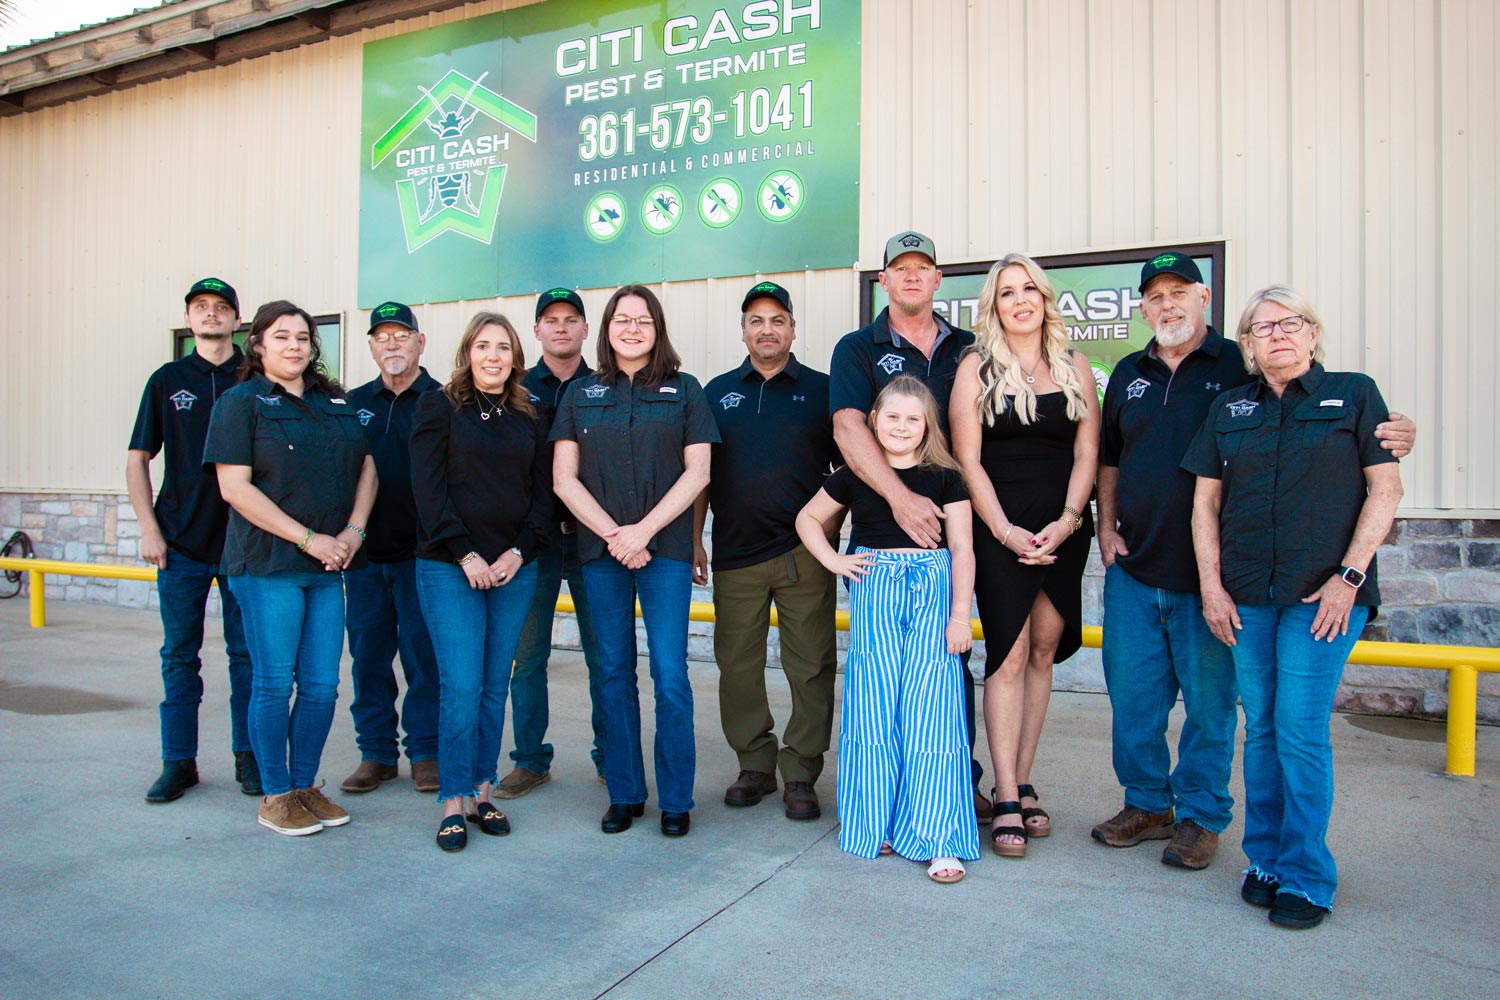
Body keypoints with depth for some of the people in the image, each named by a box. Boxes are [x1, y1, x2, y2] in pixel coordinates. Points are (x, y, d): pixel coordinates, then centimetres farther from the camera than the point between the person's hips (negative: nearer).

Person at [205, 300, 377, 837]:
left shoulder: (336, 403, 15)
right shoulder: (241, 402, -1)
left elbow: (366, 468, 13)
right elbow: (235, 487, -10)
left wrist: (353, 531, -4)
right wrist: (308, 538, -14)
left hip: (328, 567, 5)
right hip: (267, 565, -5)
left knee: (322, 685, 7)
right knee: (275, 683, 2)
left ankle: (306, 785, 21)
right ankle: (275, 796, 16)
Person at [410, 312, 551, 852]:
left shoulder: (528, 417, 13)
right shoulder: (439, 407, 3)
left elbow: (542, 491, 10)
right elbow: (428, 487, -5)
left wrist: (520, 550, -5)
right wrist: (464, 552, -13)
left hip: (514, 568, 4)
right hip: (449, 567, -3)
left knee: (495, 686, 7)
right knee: (461, 686, -7)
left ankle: (482, 792, 18)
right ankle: (454, 803, 5)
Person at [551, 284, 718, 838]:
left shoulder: (684, 390, 7)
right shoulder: (581, 393, 11)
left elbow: (697, 471, 0)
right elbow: (564, 478, 5)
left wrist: (643, 530, -10)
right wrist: (612, 534, -8)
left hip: (665, 548, -2)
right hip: (599, 550, 2)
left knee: (670, 677, -4)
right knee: (615, 675, 7)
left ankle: (676, 800, 9)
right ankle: (624, 794, 19)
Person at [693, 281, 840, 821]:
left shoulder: (821, 389, 7)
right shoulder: (718, 392, 13)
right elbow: (701, 473, 14)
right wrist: (694, 541, 8)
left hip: (805, 554, -2)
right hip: (734, 554, 2)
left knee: (811, 668, 1)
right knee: (737, 666, 8)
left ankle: (800, 775, 14)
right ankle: (755, 765, 23)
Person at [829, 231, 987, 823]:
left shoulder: (966, 350, 12)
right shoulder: (858, 349, 3)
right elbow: (848, 427, -12)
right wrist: (900, 497, -25)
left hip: (951, 527, 3)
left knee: (952, 657, 10)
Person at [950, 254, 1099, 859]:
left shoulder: (1075, 367, 10)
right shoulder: (976, 368, 2)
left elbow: (1086, 453, 6)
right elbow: (968, 458, -3)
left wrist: (1067, 521, -8)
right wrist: (1005, 531, -11)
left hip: (1063, 531, 3)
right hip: (999, 529, -3)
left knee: (1043, 653, 7)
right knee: (1009, 656, -7)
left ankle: (1022, 784, 18)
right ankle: (1008, 802, -1)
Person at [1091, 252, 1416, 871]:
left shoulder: (1242, 368, -1)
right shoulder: (1129, 375, 12)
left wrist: (1388, 438, -21)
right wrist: (1107, 526, 7)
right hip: (1133, 568, 4)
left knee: (1209, 702, 6)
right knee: (1132, 695, 10)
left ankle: (1200, 817, 23)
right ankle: (1147, 804, 28)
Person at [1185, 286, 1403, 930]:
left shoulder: (1352, 394, 5)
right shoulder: (1229, 409, 13)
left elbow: (1385, 489, 0)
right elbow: (1205, 501, 12)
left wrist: (1348, 576, -8)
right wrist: (1211, 584, 3)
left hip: (1324, 593, -3)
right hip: (1246, 596, 3)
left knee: (1300, 731, -5)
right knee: (1261, 729, 9)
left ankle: (1306, 877, 9)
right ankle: (1265, 860, 21)